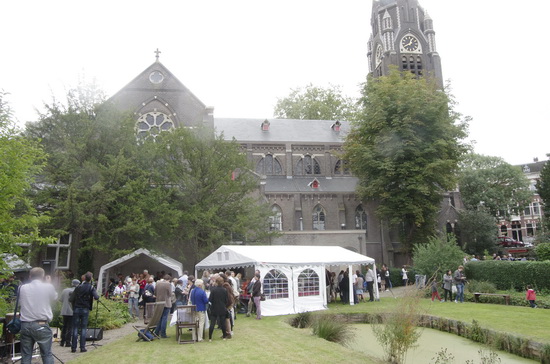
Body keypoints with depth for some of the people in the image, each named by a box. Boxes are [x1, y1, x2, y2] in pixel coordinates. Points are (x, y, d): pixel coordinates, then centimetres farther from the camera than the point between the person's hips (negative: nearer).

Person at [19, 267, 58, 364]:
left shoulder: (22, 288, 3)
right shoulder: (48, 287, -6)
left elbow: (20, 302, 13)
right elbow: (54, 297, 12)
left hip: (25, 325, 3)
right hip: (41, 325, -3)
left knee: (26, 355, 10)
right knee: (47, 354, 4)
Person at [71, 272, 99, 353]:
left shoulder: (78, 287, 0)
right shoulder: (91, 288, -6)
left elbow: (72, 299, -1)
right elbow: (96, 297, -16)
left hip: (76, 309, 1)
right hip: (85, 310, -1)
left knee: (75, 328, 7)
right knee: (83, 328, 5)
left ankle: (73, 347, 6)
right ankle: (82, 347, 4)